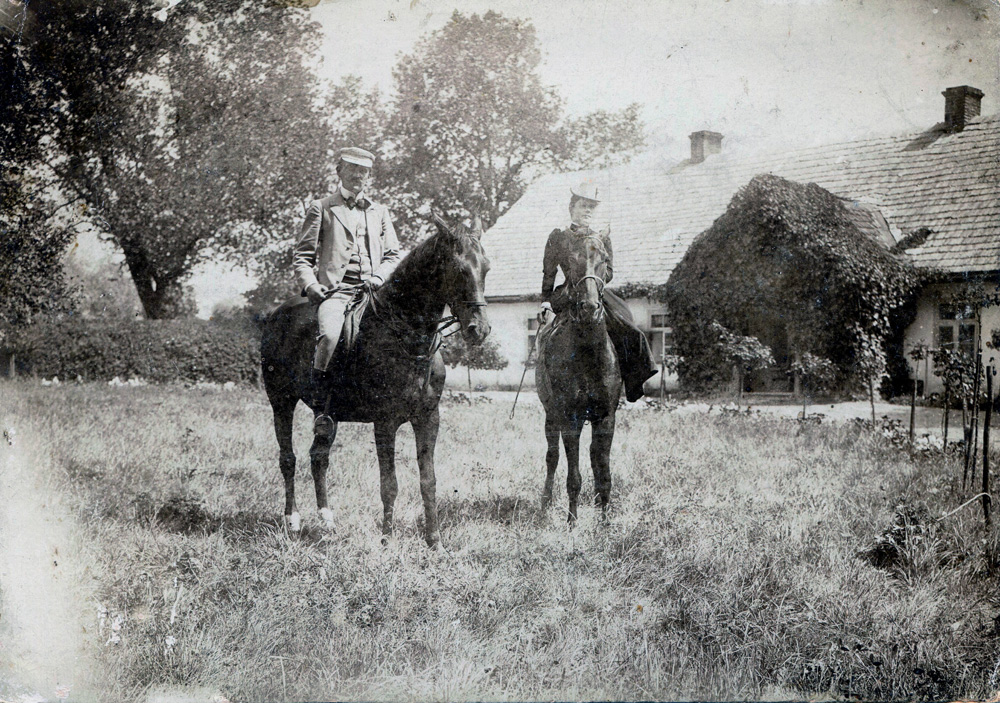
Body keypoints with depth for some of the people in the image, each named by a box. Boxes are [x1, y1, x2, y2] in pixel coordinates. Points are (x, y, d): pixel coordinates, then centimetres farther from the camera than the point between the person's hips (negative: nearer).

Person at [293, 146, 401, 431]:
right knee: (330, 334, -33)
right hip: (333, 290, -3)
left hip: (371, 291, 4)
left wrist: (380, 276, 0)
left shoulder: (380, 212, 23)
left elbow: (393, 254, 22)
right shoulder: (321, 208, 13)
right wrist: (311, 285, -8)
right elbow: (302, 256, 10)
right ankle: (320, 405, -19)